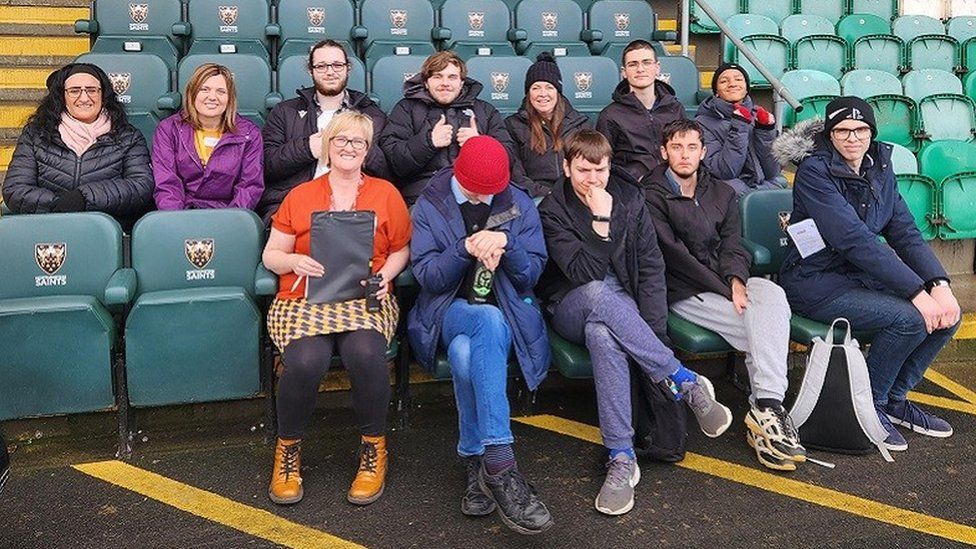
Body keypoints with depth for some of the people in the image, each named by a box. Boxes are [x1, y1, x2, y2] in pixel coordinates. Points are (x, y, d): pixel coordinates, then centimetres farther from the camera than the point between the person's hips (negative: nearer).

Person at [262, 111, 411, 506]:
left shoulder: (386, 194, 14)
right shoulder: (299, 196, 13)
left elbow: (402, 249, 17)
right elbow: (271, 255, 13)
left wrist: (386, 273, -3)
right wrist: (294, 261, -9)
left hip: (365, 300, 0)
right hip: (304, 299, 0)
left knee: (365, 353, -34)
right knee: (307, 361, -32)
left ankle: (374, 449, -9)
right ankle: (288, 450, -3)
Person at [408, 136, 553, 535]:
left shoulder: (519, 205, 6)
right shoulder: (429, 206, 2)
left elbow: (531, 275, 2)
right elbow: (427, 277, -5)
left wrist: (506, 242, -18)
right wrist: (466, 250, -22)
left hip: (508, 312, 1)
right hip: (451, 310, -1)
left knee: (466, 355, -37)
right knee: (490, 322, -39)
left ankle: (477, 460, -25)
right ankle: (500, 465, -42)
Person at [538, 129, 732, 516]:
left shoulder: (629, 199, 3)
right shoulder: (552, 211, -5)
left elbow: (652, 267, -2)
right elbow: (585, 274, -17)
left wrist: (650, 328, -14)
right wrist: (601, 221, -22)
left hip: (624, 307, 2)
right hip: (571, 309, -1)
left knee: (601, 334, -37)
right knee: (599, 294, -39)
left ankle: (621, 457, -35)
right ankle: (687, 382, -29)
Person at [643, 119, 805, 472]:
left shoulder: (722, 194, 20)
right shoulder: (652, 196, 1)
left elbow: (731, 245, 8)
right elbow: (673, 255, -10)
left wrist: (737, 280, -15)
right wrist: (724, 290, -17)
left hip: (726, 281, 5)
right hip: (682, 293, -5)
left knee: (772, 295, -28)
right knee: (762, 328, -25)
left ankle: (767, 407, -33)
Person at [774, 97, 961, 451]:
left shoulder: (879, 167, 6)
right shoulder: (815, 170, -17)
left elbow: (905, 232, 1)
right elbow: (855, 240, -25)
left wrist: (939, 285, -16)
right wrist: (917, 291, -27)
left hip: (862, 275, 7)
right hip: (815, 281, -7)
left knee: (947, 313, -7)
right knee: (909, 318, -24)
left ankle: (894, 398, 12)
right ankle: (869, 406, -2)